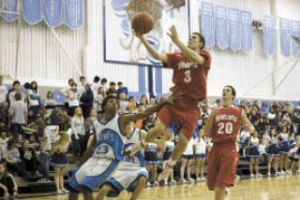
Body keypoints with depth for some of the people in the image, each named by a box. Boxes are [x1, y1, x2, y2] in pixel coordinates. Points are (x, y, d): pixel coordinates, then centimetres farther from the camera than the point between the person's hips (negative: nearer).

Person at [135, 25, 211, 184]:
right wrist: (143, 40, -21)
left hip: (191, 105, -1)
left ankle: (168, 167, 24)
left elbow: (195, 59, -25)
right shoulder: (177, 57, 7)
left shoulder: (205, 56, -1)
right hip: (174, 99, 1)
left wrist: (176, 41, -35)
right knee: (158, 129, -21)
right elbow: (158, 56, -8)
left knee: (184, 141, 0)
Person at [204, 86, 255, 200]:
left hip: (229, 148, -3)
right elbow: (207, 134, 7)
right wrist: (211, 118, -5)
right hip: (216, 148, 3)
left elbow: (250, 128, 12)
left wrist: (250, 129, -11)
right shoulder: (215, 112, 11)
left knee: (222, 183, -12)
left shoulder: (239, 111, 7)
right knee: (214, 184, 7)